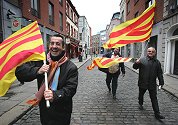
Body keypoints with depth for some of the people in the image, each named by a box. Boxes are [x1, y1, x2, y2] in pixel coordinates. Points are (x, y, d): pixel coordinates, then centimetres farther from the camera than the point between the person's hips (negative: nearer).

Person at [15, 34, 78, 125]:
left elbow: (71, 88, -18)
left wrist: (55, 95, -35)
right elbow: (19, 72, -6)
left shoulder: (71, 67, -12)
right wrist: (37, 71, -24)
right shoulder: (40, 60, -2)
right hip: (43, 109, 3)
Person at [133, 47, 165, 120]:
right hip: (142, 83, -1)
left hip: (152, 84, 2)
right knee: (141, 94, 19)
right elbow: (135, 67, -9)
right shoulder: (142, 60, -5)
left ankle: (157, 114, 11)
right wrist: (136, 63, -31)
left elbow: (159, 73, 10)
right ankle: (140, 104, 45)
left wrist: (161, 82, 7)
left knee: (154, 98, 4)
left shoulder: (157, 62, 6)